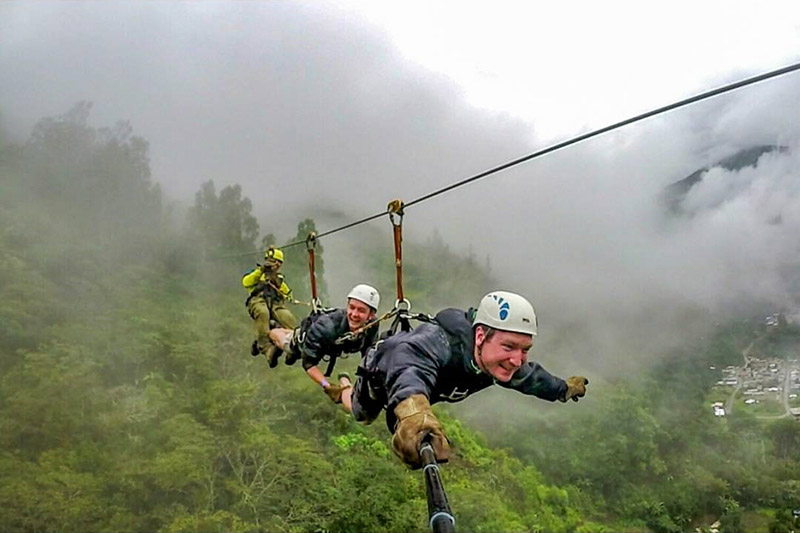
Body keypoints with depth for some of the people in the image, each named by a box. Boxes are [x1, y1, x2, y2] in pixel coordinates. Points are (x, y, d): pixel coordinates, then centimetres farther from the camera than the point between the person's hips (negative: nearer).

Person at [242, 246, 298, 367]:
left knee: (288, 317, -35)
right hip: (259, 299, -2)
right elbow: (246, 282, 12)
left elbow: (288, 294, 19)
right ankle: (265, 347, -53)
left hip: (276, 302, 2)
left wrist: (278, 282, 6)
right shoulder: (257, 273, 35)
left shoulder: (279, 278, 37)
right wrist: (260, 271, 6)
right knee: (263, 313, -41)